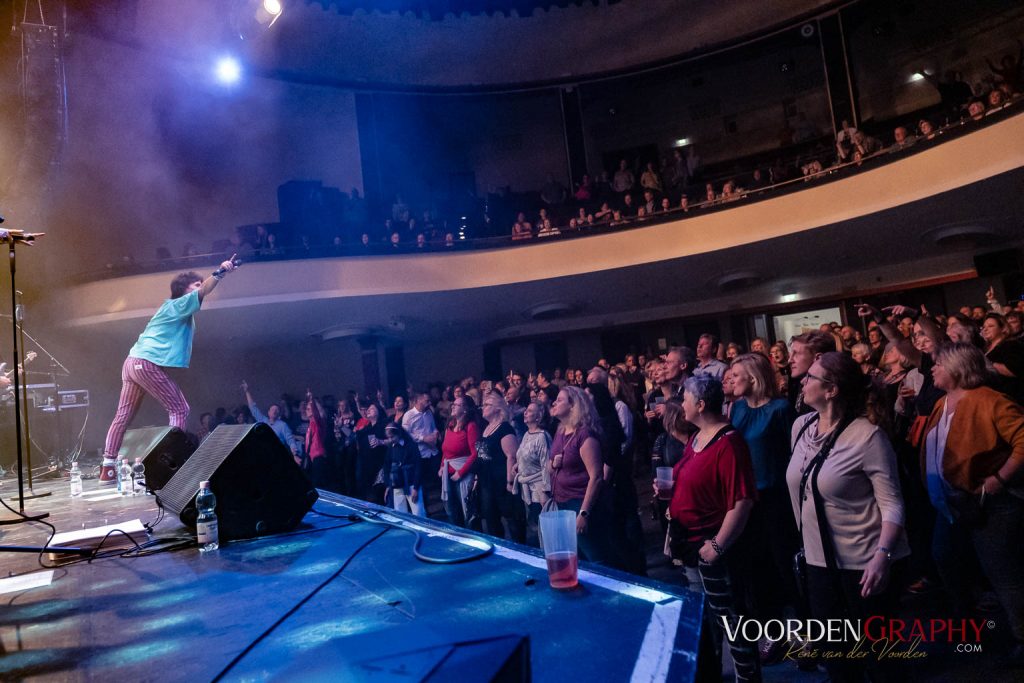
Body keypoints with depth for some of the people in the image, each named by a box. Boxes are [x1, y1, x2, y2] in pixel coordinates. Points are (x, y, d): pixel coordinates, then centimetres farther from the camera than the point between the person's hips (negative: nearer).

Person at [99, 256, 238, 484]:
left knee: (123, 417, 10)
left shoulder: (174, 309, 25)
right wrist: (218, 273, -35)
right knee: (180, 409, -6)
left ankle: (107, 470, 13)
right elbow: (203, 292, -21)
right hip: (146, 364, -10)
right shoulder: (178, 304, -6)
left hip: (133, 363, 10)